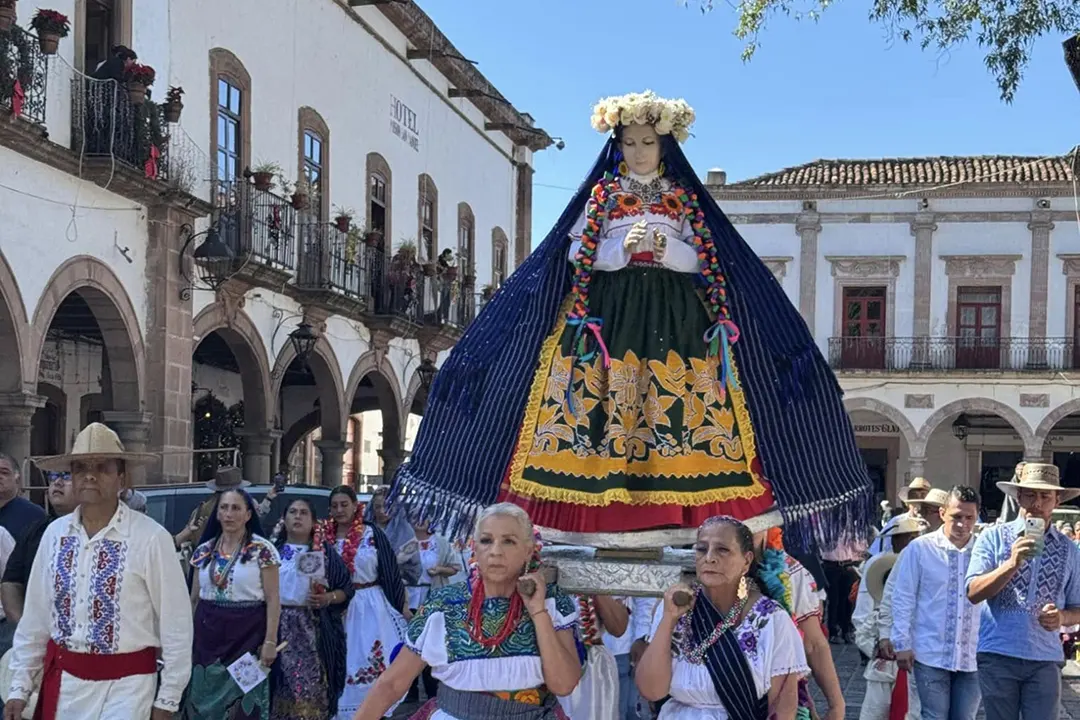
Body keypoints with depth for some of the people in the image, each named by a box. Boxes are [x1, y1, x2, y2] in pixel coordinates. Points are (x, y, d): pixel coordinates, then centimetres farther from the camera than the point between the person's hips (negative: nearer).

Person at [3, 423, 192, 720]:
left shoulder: (150, 538, -13)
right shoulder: (54, 534, 2)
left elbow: (175, 623, -9)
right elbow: (35, 617, 8)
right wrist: (20, 687, 8)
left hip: (125, 686, -4)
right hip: (62, 682, 4)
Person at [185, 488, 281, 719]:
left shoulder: (262, 550, -5)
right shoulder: (203, 550, 9)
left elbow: (273, 599, -6)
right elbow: (194, 598, 14)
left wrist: (270, 641, -12)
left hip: (246, 635, -4)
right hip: (208, 635, 4)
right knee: (204, 701, 6)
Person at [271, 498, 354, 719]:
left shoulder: (326, 552, 5)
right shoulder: (274, 550, 8)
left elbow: (347, 589, 4)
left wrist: (328, 598, -14)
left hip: (314, 628, -1)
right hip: (280, 628, 1)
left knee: (313, 685, -4)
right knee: (282, 687, -1)